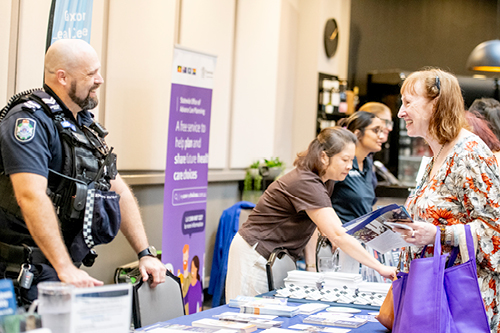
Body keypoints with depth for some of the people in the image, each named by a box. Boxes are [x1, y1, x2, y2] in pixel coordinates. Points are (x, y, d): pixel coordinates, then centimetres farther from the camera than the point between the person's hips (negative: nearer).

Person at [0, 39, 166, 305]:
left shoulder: (84, 124, 17)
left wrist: (145, 253, 11)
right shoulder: (29, 122, -13)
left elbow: (118, 189, 18)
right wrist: (65, 269, -31)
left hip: (69, 269, 8)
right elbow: (31, 196, -26)